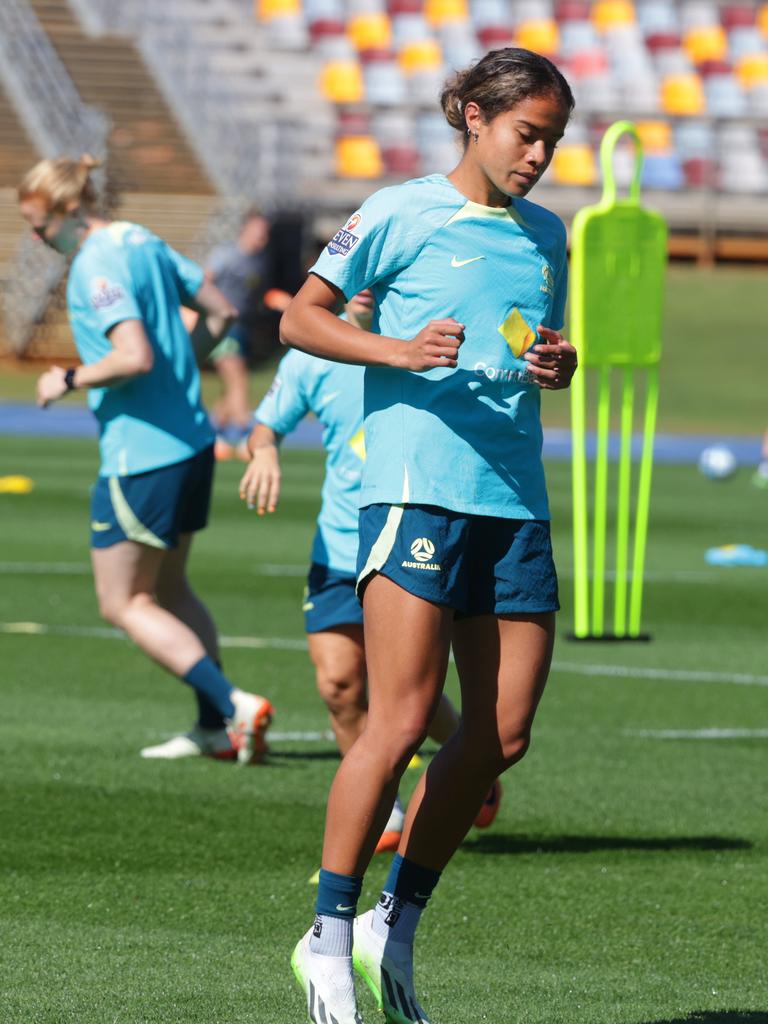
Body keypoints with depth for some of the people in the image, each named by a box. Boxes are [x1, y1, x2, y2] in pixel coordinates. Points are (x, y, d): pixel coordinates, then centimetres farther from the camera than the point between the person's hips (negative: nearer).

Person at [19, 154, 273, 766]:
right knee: (169, 589, 19)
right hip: (192, 441, 9)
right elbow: (221, 313, 17)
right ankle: (218, 727, 17)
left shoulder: (96, 266, -17)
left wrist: (68, 380, -14)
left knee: (125, 604, 1)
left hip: (141, 456, -9)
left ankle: (234, 706, -9)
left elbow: (134, 356, -28)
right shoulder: (145, 243, 10)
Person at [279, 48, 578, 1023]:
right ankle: (328, 938, -2)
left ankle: (394, 929, 14)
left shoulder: (546, 234, 17)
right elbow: (300, 318, 2)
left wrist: (559, 365, 4)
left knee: (502, 733, 1)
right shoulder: (402, 213, -1)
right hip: (417, 488, -6)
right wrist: (397, 350, -14)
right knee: (401, 720, -12)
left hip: (514, 497, 6)